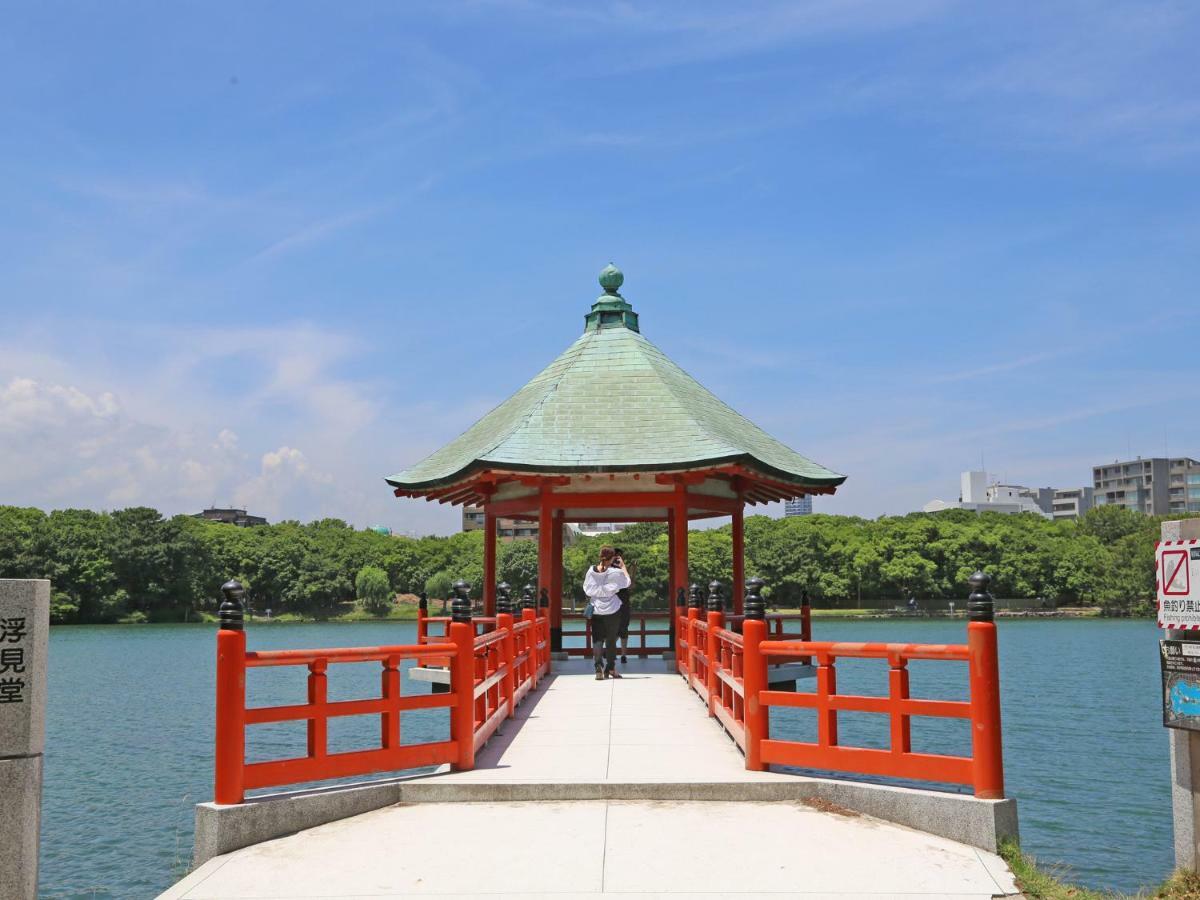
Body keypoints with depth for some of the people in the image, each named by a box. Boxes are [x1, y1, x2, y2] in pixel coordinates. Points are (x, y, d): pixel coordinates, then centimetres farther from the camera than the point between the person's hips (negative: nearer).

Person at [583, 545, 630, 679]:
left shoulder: (591, 571, -5)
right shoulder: (615, 572, -13)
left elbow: (586, 588, 4)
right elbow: (627, 582, 3)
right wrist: (623, 566, 9)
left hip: (596, 610, 2)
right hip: (612, 609, -1)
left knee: (597, 639, 4)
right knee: (611, 639, 11)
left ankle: (598, 667, -15)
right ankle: (610, 668, 19)